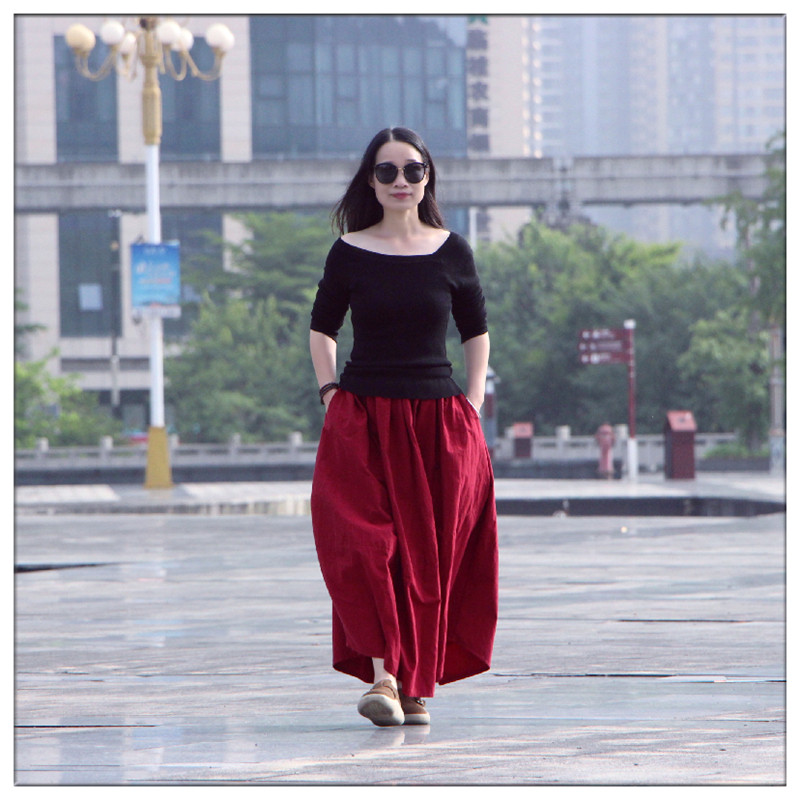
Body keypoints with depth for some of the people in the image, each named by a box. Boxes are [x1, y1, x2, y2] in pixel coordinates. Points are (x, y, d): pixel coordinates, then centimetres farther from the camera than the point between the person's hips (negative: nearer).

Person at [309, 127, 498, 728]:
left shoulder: (451, 253, 5)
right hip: (362, 422, -1)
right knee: (363, 542, -18)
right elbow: (322, 330, 15)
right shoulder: (350, 254, 3)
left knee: (433, 553, 1)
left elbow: (477, 333, 15)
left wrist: (472, 405, 4)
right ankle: (383, 674, -21)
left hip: (440, 420, 1)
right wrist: (331, 397, 3)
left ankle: (418, 685, 10)